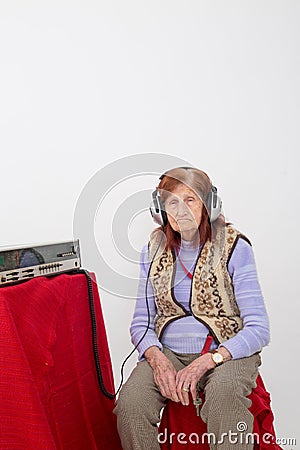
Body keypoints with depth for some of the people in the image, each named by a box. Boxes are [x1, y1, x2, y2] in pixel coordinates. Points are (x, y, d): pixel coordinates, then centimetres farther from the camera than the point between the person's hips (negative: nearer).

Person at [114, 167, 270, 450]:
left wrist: (205, 362, -21)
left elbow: (258, 329, -8)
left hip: (225, 352, -3)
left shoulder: (234, 248, -4)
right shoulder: (154, 250, 7)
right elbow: (140, 322, 8)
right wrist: (157, 358, -14)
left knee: (224, 401, -36)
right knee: (129, 405, -25)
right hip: (167, 352, 3)